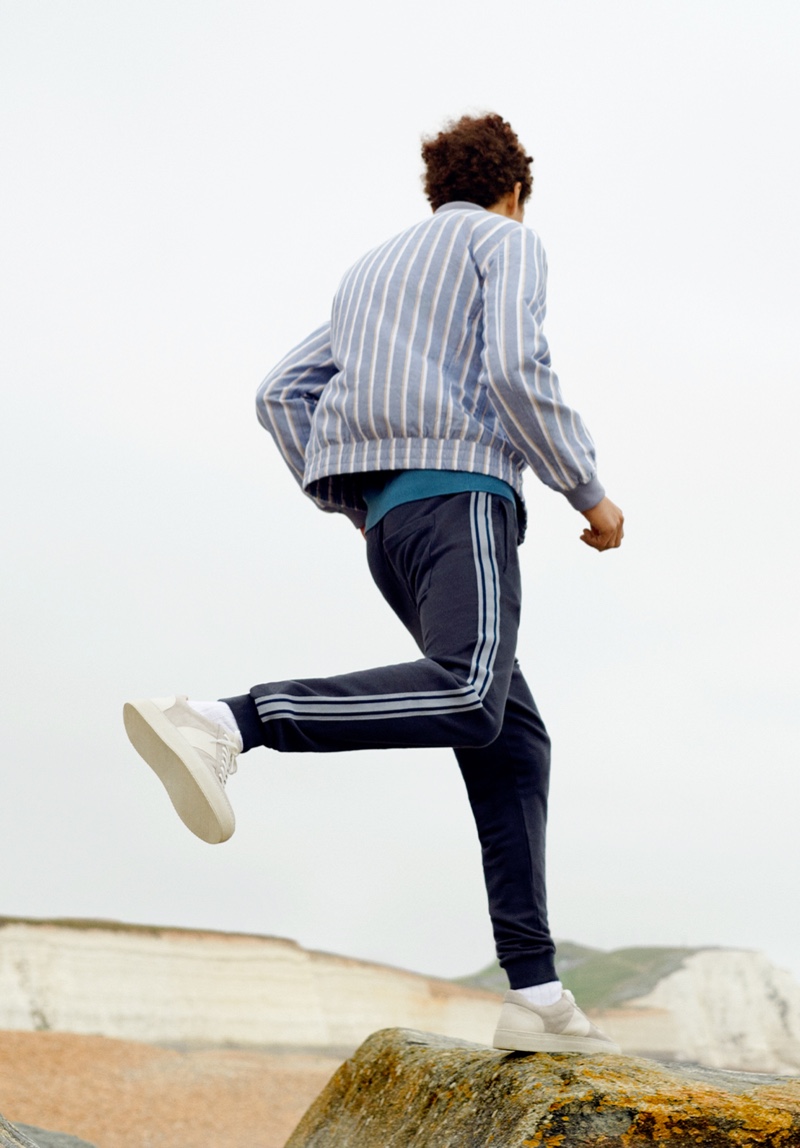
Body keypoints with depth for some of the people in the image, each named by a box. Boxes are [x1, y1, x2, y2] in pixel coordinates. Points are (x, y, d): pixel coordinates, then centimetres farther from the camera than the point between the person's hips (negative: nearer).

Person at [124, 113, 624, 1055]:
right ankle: (216, 727, -42)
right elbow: (515, 371, -10)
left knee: (514, 742, 5)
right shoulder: (506, 244, 11)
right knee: (467, 702, -30)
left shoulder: (375, 272, 32)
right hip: (459, 497, -8)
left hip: (392, 525, 8)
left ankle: (536, 994, -4)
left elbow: (282, 397, 22)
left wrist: (358, 510, 23)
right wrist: (589, 492, -1)